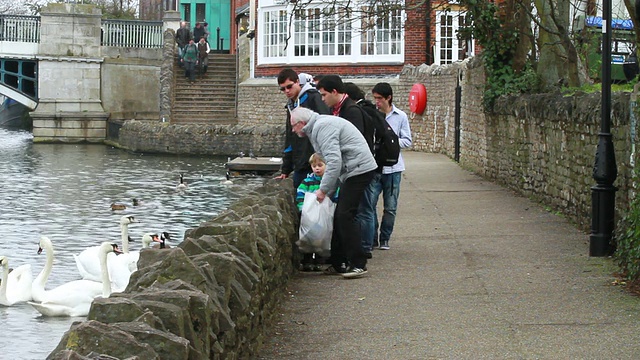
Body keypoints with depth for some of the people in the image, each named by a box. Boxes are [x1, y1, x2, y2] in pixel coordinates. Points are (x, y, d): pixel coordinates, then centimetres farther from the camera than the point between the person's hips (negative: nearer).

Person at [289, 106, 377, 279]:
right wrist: (328, 193, 20)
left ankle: (358, 264, -10)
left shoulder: (322, 127, -15)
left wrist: (324, 190, -17)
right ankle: (338, 263, 13)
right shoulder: (318, 127, 20)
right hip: (353, 171, 11)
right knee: (339, 216, 10)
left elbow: (334, 161, -24)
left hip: (359, 169, -11)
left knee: (345, 215, -12)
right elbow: (334, 160, 24)